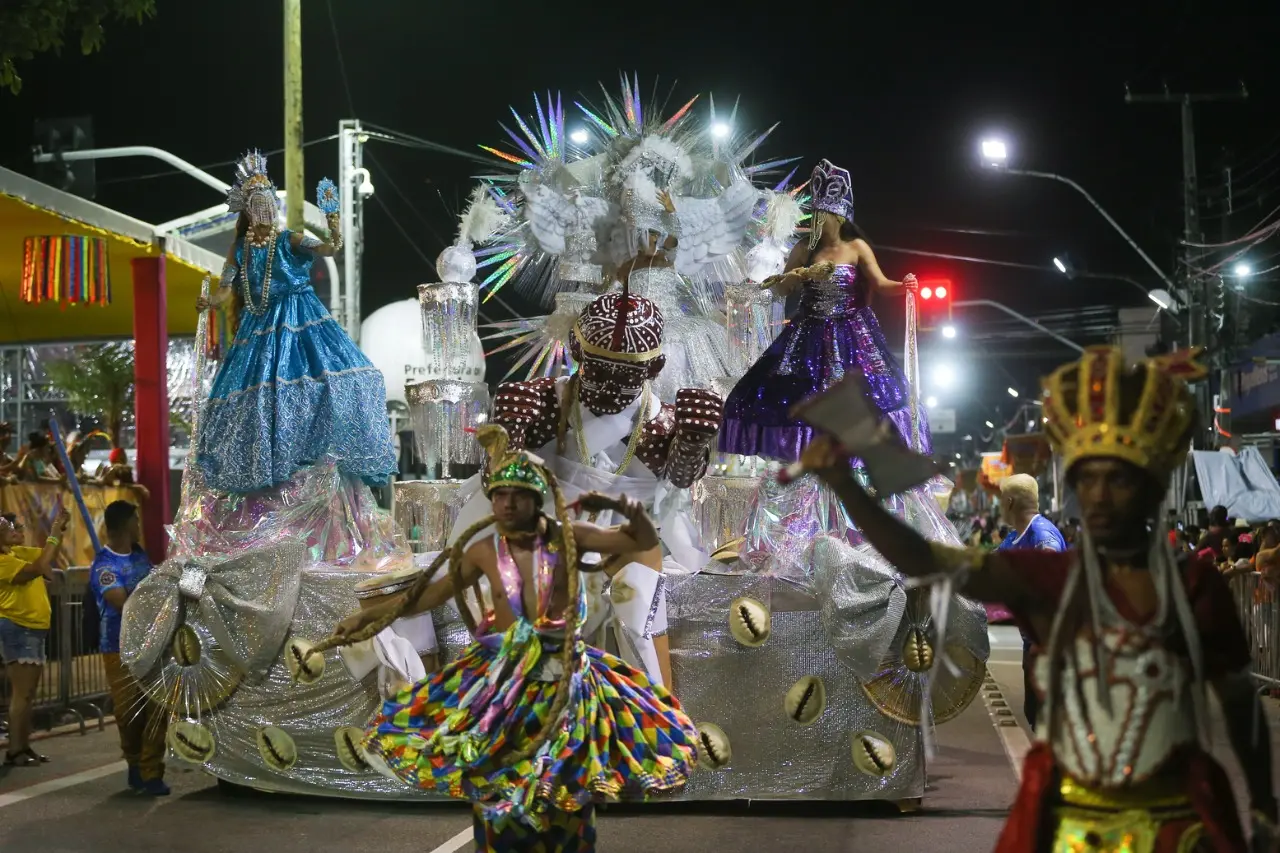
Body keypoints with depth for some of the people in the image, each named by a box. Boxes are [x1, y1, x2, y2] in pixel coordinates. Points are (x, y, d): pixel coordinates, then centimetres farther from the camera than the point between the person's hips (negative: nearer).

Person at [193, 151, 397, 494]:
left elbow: (330, 248, -13)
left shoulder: (291, 241, 0)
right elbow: (226, 289, 2)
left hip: (301, 321, -2)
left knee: (331, 368, -19)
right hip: (261, 325, 2)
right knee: (258, 387, -2)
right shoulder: (239, 249, 7)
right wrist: (208, 303, -19)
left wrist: (332, 219, -29)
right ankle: (260, 463, 9)